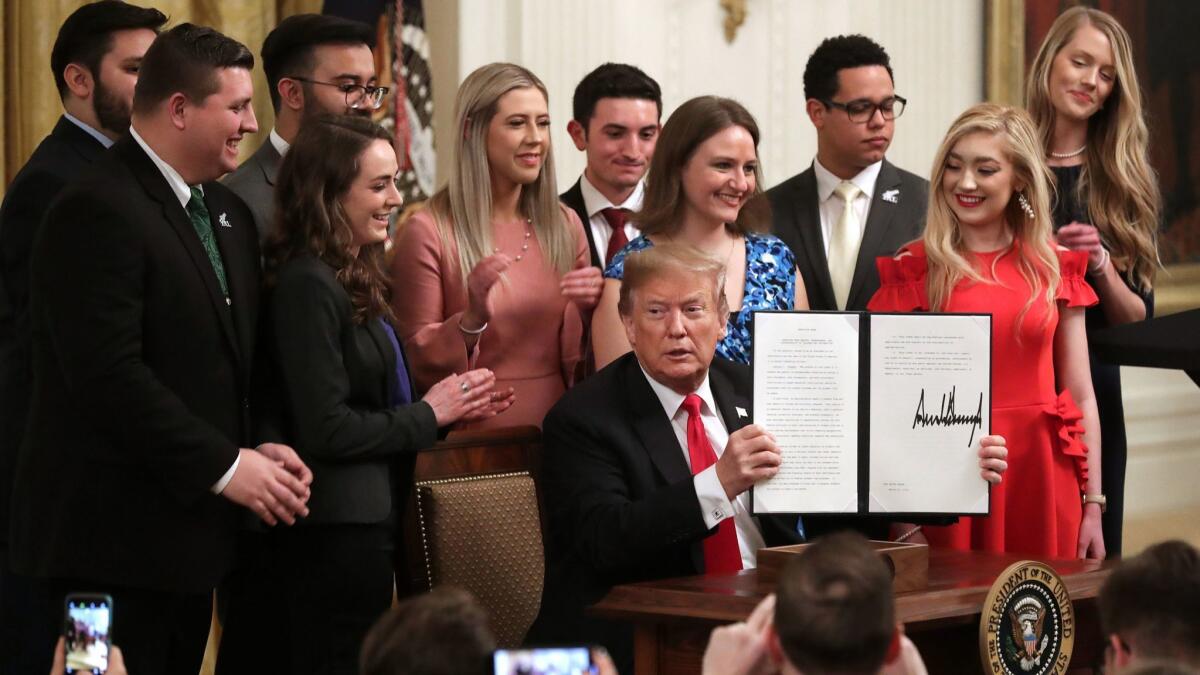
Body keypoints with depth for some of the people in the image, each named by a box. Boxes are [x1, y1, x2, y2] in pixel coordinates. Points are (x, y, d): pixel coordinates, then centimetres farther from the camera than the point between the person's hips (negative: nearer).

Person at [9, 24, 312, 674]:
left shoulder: (228, 215, 15)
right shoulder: (97, 212, -15)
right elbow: (109, 373, -22)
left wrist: (256, 447, 0)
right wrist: (225, 466, -19)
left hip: (187, 535, 9)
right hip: (111, 540, -9)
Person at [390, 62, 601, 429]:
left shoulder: (564, 226, 10)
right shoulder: (426, 232, -4)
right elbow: (418, 367, -1)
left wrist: (590, 310, -2)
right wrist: (472, 319, -16)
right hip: (473, 438, -4)